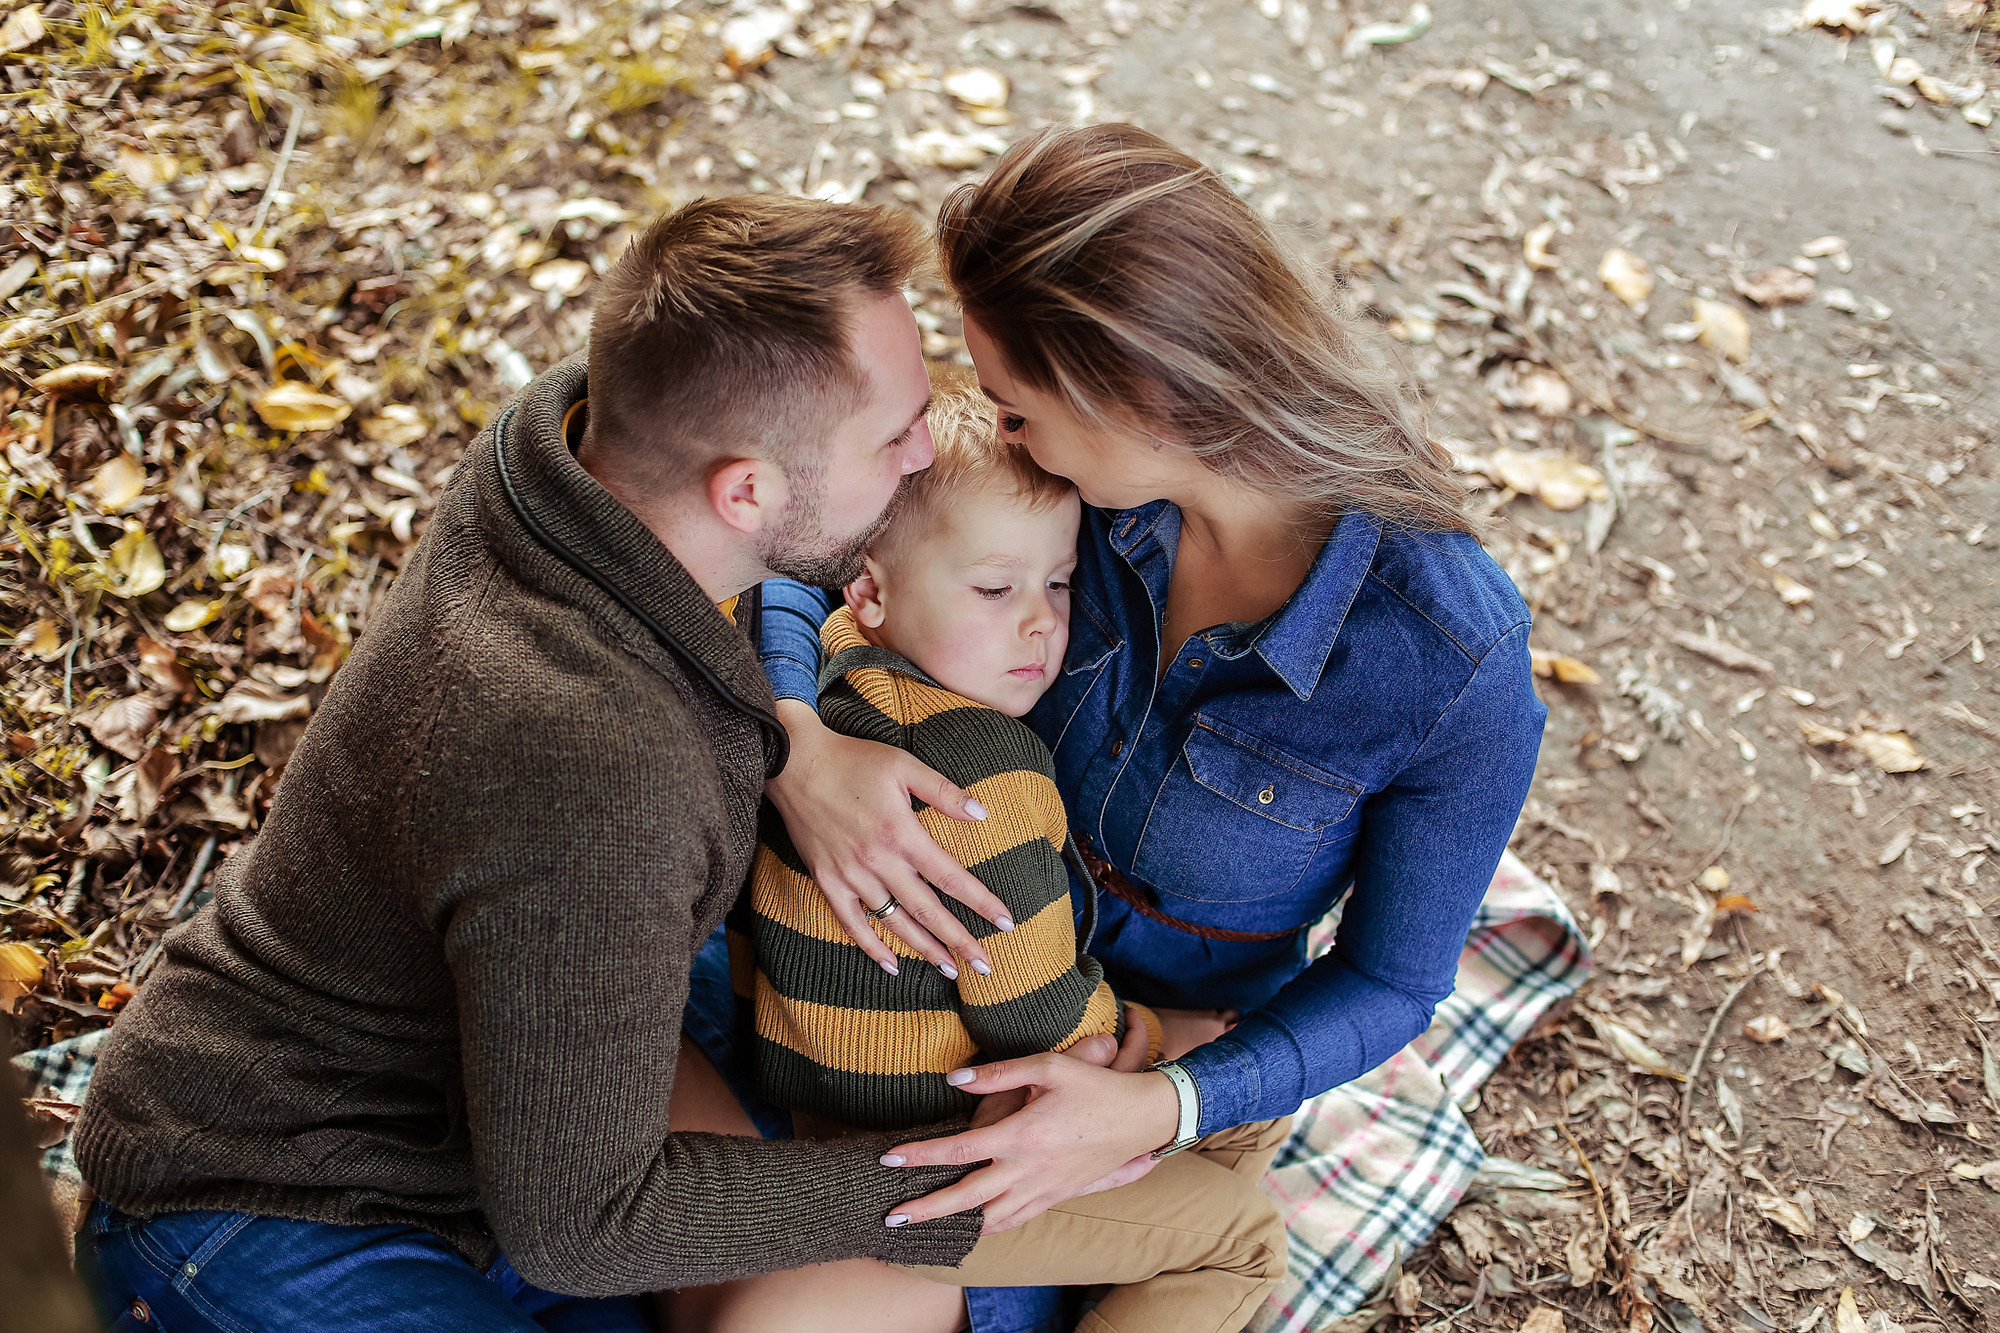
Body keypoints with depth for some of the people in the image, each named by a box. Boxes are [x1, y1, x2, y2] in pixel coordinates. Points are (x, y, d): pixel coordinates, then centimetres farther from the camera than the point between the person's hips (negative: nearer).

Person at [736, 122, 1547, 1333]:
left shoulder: (1458, 673, -31)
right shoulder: (1106, 478, -20)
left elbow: (1388, 984, -16)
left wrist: (1157, 1108, -33)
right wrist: (795, 745, -32)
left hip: (1174, 1039, -3)